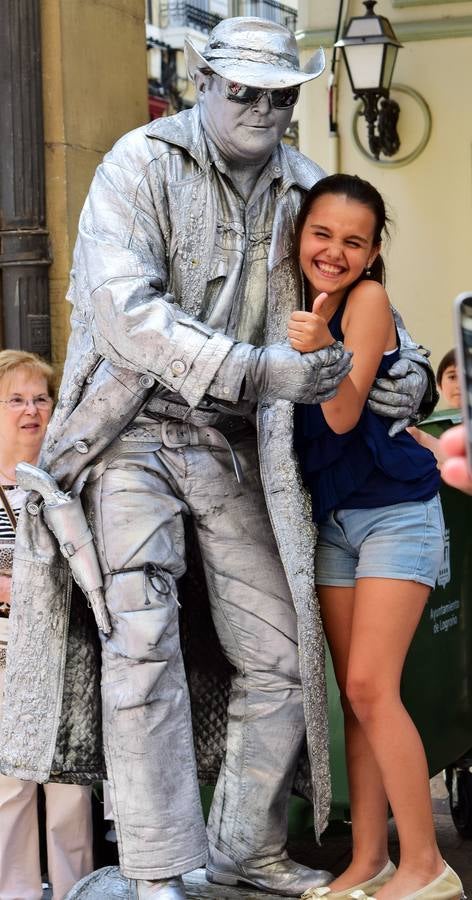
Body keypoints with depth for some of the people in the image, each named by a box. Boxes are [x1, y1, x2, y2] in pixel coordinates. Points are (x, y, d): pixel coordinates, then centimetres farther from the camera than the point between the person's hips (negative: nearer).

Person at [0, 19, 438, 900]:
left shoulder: (303, 188, 6)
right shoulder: (140, 164, -10)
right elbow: (125, 309, -23)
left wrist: (408, 368, -6)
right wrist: (259, 371, -30)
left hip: (236, 444, 5)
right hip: (132, 429, -5)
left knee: (279, 654, 6)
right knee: (142, 638, -14)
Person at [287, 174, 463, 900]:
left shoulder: (368, 298, -12)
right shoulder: (298, 301, 7)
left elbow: (344, 414, -20)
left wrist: (320, 350, -35)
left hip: (395, 512, -7)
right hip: (331, 517, 7)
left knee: (370, 685, -13)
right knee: (354, 693, 6)